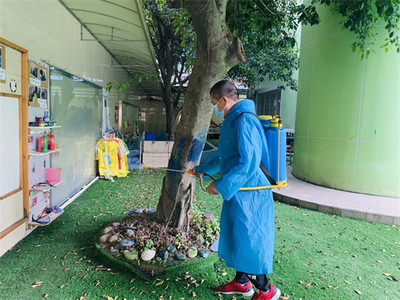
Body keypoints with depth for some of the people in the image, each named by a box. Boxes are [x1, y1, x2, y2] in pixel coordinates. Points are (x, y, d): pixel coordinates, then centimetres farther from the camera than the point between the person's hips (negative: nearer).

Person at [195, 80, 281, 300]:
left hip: (248, 194, -10)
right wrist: (200, 170, 32)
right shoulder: (232, 121, 13)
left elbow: (249, 162, -28)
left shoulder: (244, 120, -19)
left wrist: (220, 185, -22)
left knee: (248, 243, 2)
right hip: (237, 192, 10)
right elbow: (224, 158, 26)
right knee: (236, 238, 19)